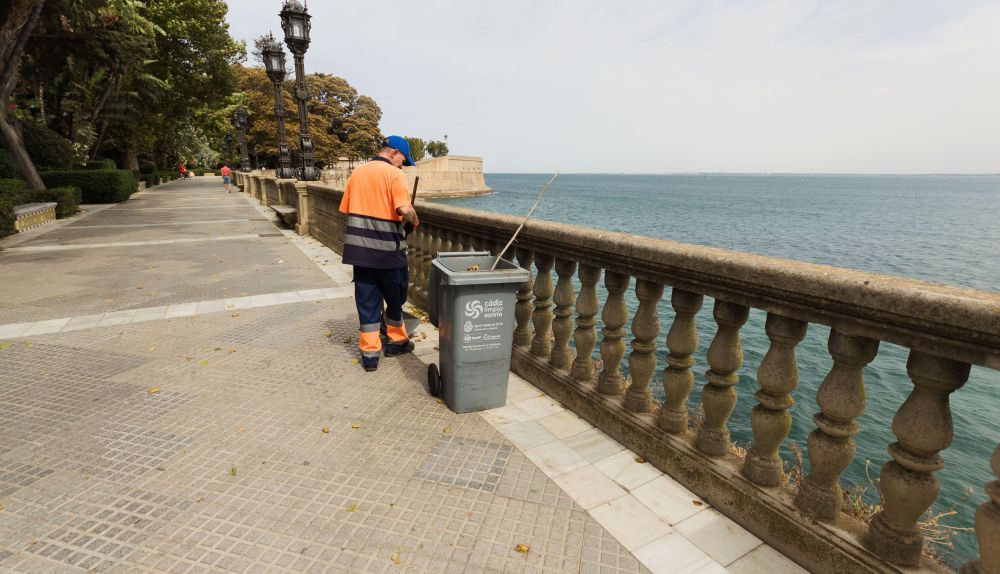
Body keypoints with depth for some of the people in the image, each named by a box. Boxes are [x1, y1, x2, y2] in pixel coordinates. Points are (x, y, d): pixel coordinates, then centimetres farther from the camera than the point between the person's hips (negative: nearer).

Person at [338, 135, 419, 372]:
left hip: (359, 247, 5)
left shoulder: (357, 172, 11)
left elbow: (346, 209, 13)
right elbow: (404, 209, -22)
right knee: (395, 297, 14)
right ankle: (397, 341, 29)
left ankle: (370, 353, 12)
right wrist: (414, 221, -3)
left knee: (366, 299, 9)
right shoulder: (394, 174, -8)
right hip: (388, 248, -5)